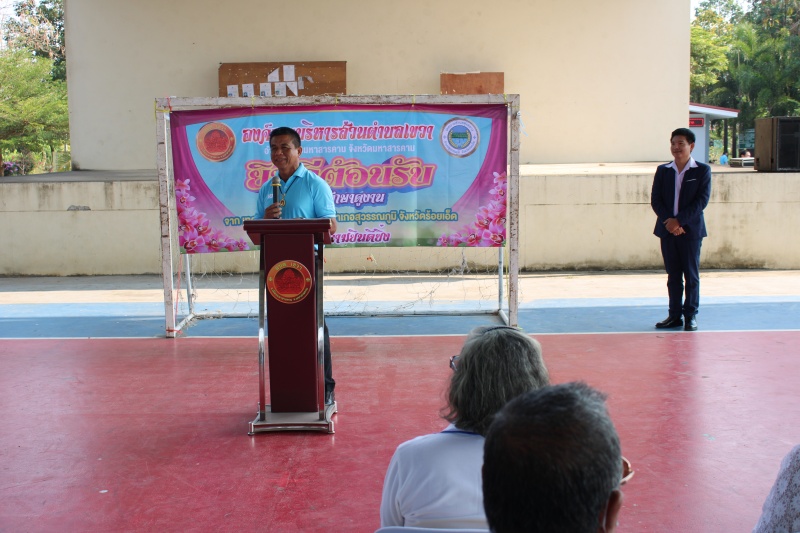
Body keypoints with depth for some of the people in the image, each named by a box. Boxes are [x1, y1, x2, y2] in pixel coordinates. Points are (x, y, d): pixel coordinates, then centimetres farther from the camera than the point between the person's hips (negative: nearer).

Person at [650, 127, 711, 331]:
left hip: (691, 230, -3)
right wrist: (669, 222, -13)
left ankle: (691, 316, 10)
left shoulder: (702, 170, -1)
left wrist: (678, 220, -16)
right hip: (667, 230, 3)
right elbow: (655, 200, 3)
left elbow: (702, 200, -9)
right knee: (673, 275, 8)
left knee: (691, 275, 2)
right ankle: (674, 315, 14)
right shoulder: (663, 170, 9)